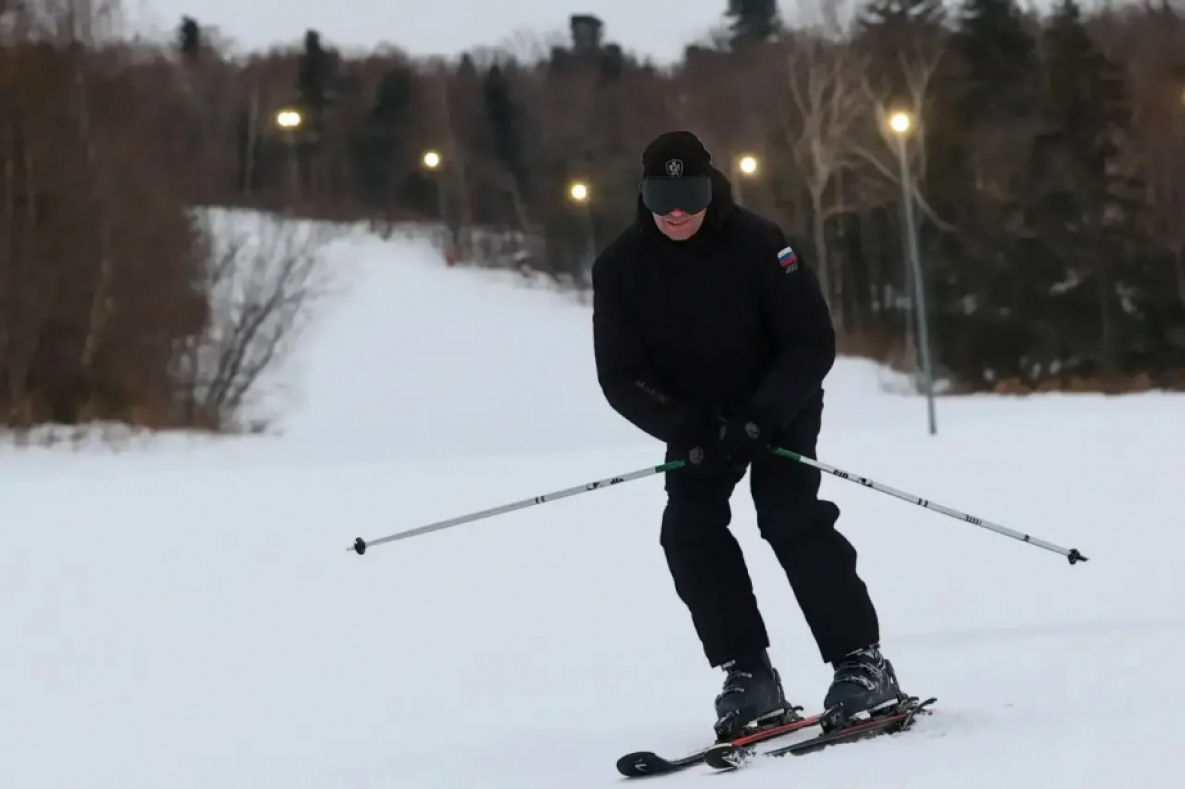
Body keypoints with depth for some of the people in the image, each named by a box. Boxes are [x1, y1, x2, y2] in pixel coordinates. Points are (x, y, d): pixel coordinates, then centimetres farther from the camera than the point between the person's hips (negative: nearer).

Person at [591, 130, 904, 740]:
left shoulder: (757, 243, -22)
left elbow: (813, 343, -19)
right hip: (695, 417, 3)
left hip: (780, 406, -3)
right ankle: (748, 676, -10)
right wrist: (686, 429, -28)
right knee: (690, 530, -15)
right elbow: (620, 375, -13)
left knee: (790, 516, -21)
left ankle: (860, 661, -15)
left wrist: (762, 417, -31)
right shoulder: (620, 266, -14)